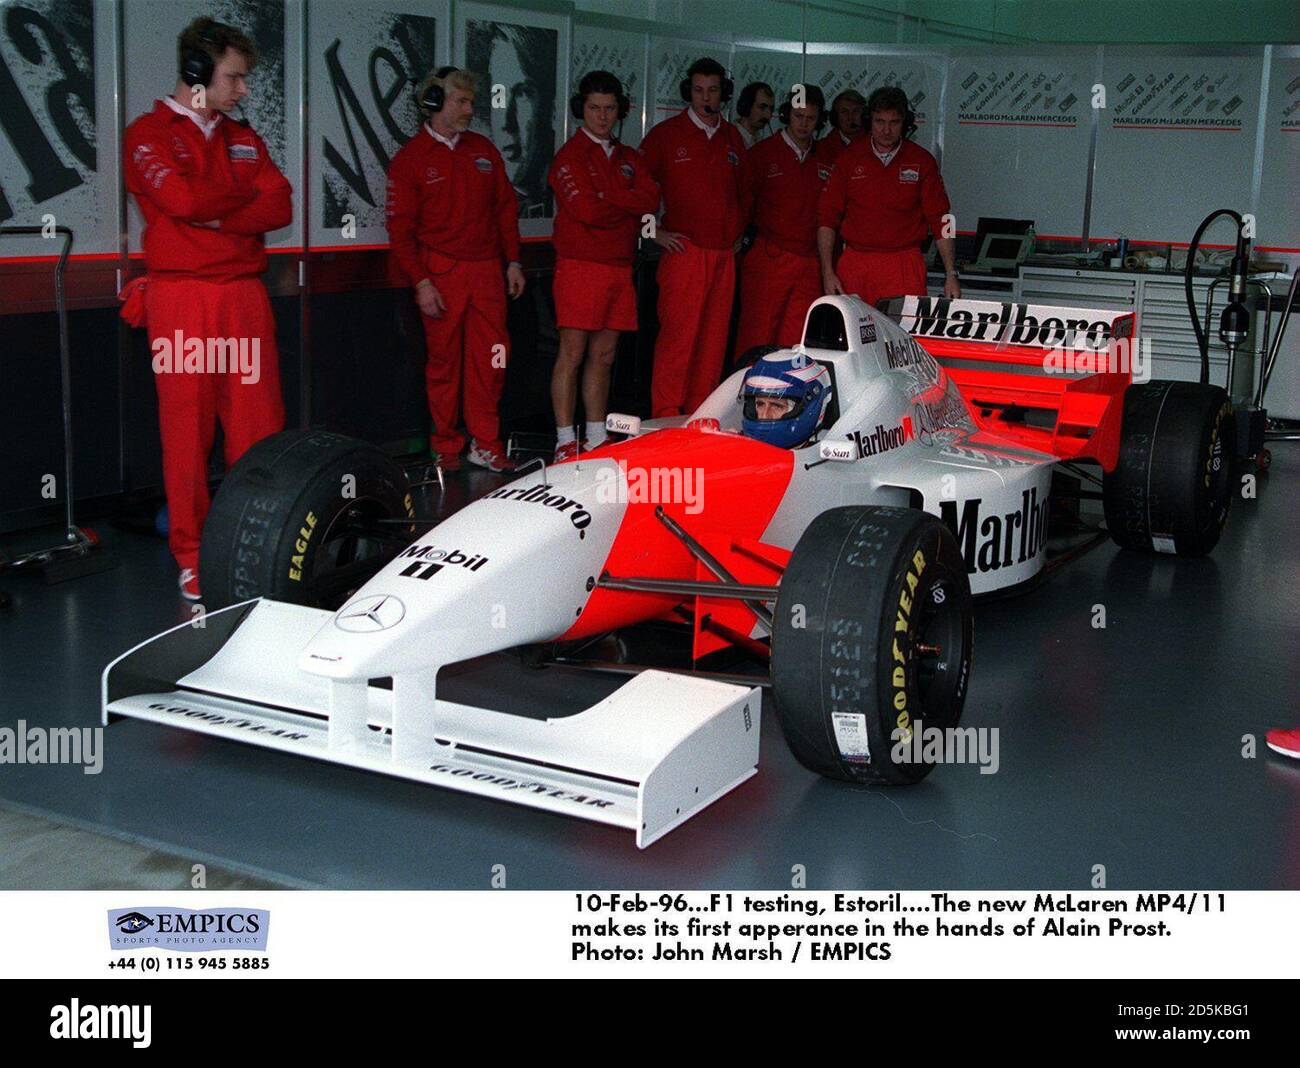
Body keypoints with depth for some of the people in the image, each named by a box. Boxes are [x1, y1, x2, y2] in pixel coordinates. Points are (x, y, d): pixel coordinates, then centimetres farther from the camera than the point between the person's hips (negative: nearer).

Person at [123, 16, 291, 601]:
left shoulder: (243, 138, 17)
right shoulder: (149, 133, 2)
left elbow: (280, 207, 2)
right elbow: (184, 199, -15)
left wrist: (213, 213, -11)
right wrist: (246, 194, 0)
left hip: (245, 294, 4)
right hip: (181, 295, -4)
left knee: (260, 425, 2)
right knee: (187, 429, -1)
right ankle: (190, 554, 7)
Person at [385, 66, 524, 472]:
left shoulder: (483, 149, 12)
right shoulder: (410, 158, -1)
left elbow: (505, 207, 16)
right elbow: (400, 228, -4)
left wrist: (513, 262, 10)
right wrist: (421, 282, -11)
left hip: (487, 270, 4)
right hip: (441, 274, -4)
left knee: (491, 359, 1)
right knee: (444, 361, 2)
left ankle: (484, 444, 9)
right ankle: (446, 447, 12)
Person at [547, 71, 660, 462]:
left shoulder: (630, 158, 17)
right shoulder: (570, 156, -3)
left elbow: (651, 199, 0)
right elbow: (587, 210, -17)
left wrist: (606, 196, -12)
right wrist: (629, 206, -2)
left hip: (620, 267, 6)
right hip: (581, 266, -6)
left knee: (604, 356, 9)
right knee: (572, 354, -6)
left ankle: (598, 439, 15)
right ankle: (565, 442, -3)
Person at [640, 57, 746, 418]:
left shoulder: (733, 138, 16)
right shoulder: (666, 134, 2)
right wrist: (654, 231, -3)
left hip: (724, 254, 5)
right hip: (684, 250, -5)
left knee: (714, 338, 5)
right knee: (678, 335, -11)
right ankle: (666, 417, -9)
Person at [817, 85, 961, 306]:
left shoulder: (921, 161, 5)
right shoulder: (849, 158, 6)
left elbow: (940, 220, 5)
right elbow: (827, 217, 6)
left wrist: (951, 275, 0)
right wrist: (828, 272, -2)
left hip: (905, 270, -1)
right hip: (855, 267, 1)